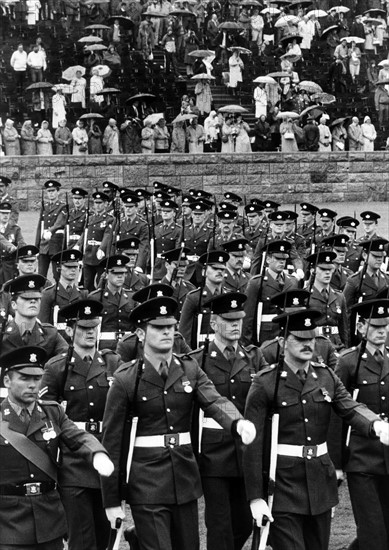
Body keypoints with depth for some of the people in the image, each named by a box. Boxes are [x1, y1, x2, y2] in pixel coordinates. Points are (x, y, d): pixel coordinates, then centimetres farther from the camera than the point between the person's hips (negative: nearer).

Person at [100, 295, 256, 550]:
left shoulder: (189, 369, 4)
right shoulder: (125, 380, -7)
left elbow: (215, 401, -12)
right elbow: (112, 441, -4)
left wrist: (238, 422, -35)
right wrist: (112, 501, -4)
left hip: (185, 479, 4)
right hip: (147, 484, -4)